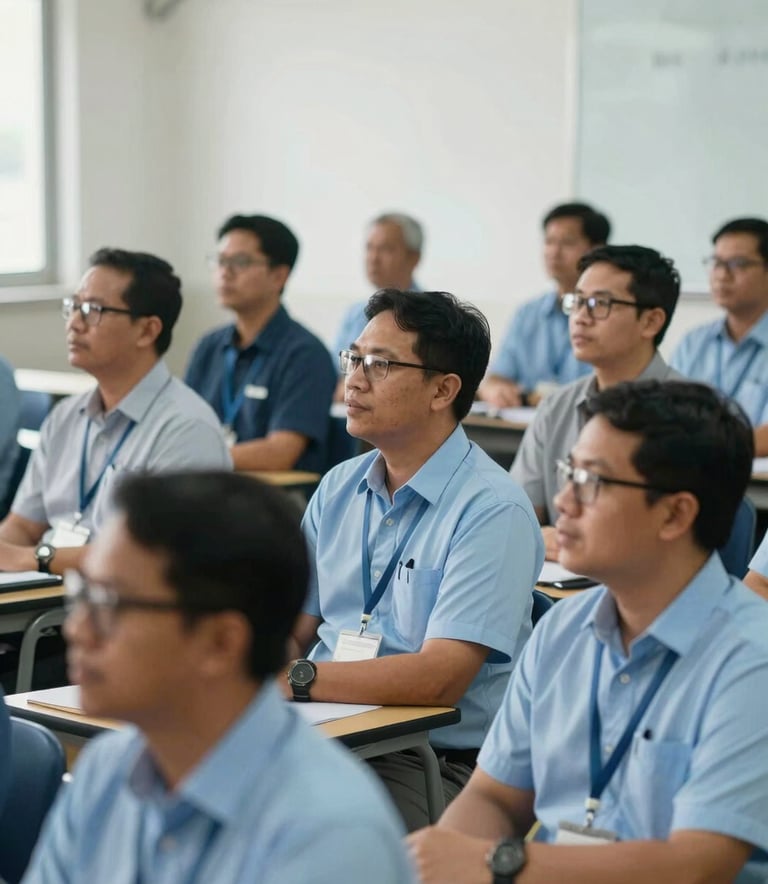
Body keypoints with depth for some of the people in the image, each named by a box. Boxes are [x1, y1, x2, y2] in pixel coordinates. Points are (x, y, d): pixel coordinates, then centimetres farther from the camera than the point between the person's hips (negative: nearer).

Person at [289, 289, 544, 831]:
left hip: (436, 762, -7)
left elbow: (440, 679, -20)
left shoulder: (492, 511, -12)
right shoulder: (339, 488, 12)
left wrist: (295, 679, -26)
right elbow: (292, 630, 14)